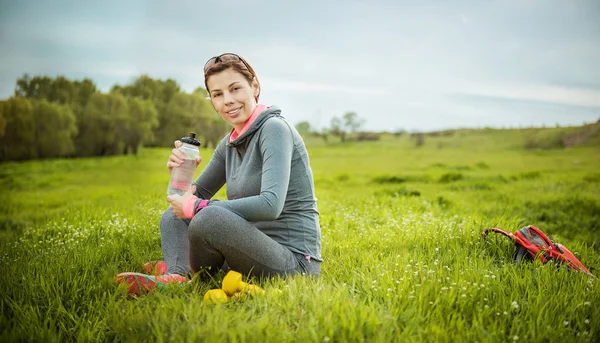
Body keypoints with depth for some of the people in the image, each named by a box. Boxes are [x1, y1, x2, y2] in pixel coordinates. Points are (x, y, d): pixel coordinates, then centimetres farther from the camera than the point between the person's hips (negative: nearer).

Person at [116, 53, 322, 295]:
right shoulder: (230, 143, 11)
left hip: (294, 261, -9)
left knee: (210, 217, -33)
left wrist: (197, 207, -19)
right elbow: (197, 195, 20)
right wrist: (180, 171, -3)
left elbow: (271, 205, -27)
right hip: (257, 247, 9)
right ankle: (176, 276, -16)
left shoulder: (274, 128, -13)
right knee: (173, 216, 10)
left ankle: (181, 272, -7)